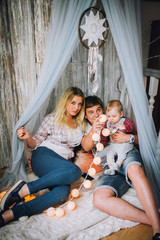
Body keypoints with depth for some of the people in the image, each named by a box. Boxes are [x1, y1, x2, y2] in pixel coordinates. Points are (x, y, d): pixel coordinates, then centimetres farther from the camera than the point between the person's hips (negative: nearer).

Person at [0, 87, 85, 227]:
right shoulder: (52, 119, 4)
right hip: (43, 157, -4)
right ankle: (24, 189, -28)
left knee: (63, 193, -33)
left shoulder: (80, 124, 18)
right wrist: (27, 138, -16)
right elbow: (35, 144, 5)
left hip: (63, 164, 4)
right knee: (75, 171, -36)